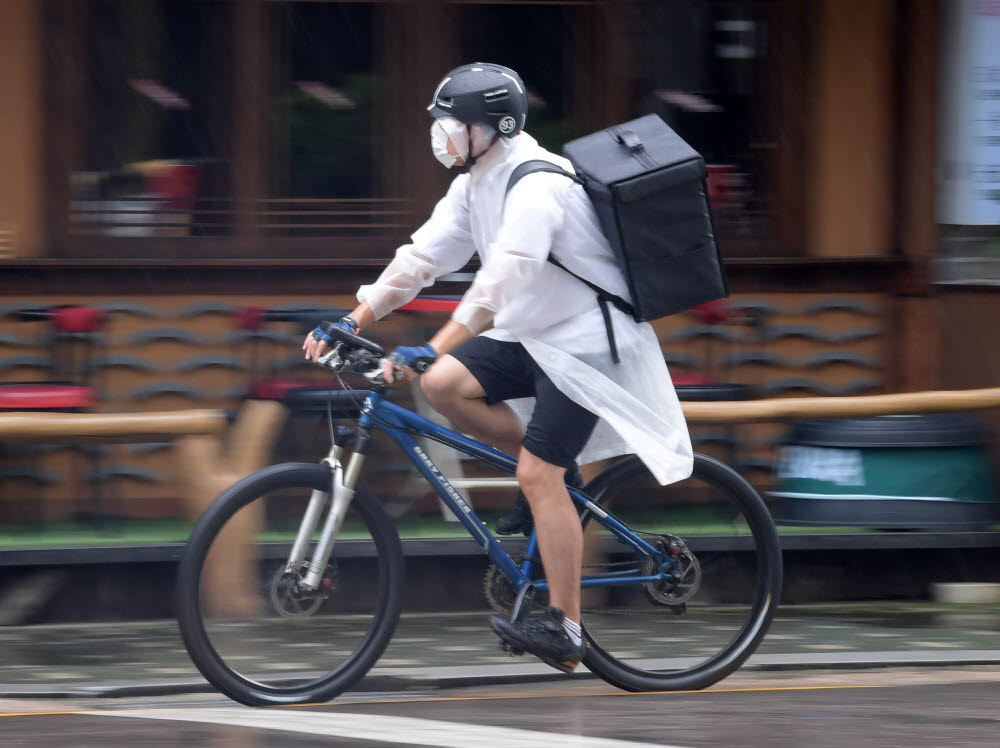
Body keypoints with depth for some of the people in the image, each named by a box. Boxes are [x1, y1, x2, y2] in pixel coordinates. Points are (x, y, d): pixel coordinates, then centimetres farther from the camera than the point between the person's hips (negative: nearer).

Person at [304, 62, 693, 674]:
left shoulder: (537, 186, -25)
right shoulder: (476, 184, 5)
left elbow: (501, 281, -36)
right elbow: (422, 257, 5)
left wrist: (434, 348, -42)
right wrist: (354, 320, -3)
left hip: (584, 344, -9)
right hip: (531, 336, 9)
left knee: (540, 475, -15)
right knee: (444, 386, -10)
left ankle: (565, 629, -10)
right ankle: (558, 475, 7)